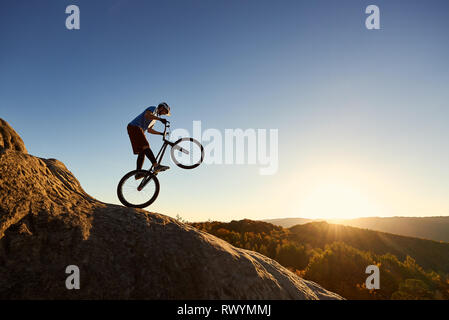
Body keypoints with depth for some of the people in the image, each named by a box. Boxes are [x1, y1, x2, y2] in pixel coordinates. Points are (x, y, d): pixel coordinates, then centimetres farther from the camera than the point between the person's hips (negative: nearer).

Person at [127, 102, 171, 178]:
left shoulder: (155, 117, 27)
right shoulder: (153, 108, 0)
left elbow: (149, 130, 31)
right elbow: (147, 115, -24)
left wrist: (161, 133, 27)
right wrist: (160, 119, -33)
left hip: (138, 130, 10)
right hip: (134, 127, -10)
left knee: (142, 152, 1)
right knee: (145, 146, -24)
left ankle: (138, 173, -2)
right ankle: (156, 166, -37)